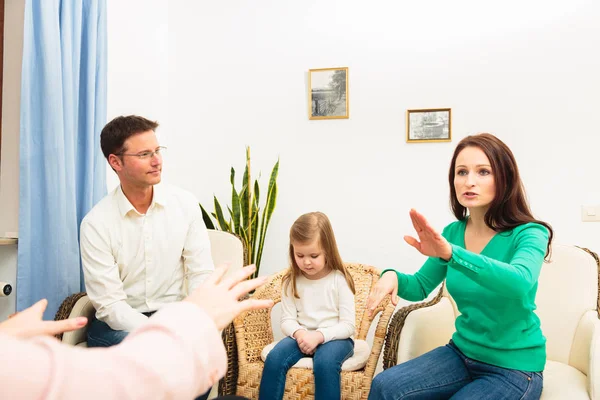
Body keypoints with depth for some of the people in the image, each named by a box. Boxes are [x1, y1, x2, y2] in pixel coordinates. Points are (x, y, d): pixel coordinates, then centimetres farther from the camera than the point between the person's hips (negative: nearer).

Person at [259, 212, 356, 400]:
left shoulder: (339, 280, -9)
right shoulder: (291, 281, 3)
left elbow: (348, 326, -9)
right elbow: (287, 320, 1)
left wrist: (319, 336, -23)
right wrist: (299, 333, -22)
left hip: (334, 338, -3)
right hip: (302, 336, 3)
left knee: (325, 363, -35)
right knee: (274, 358, -25)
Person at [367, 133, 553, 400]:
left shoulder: (529, 235, -17)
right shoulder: (452, 233, -2)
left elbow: (519, 283, -39)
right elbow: (421, 286, 6)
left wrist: (450, 253, -53)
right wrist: (393, 276, -17)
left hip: (513, 366, -4)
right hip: (462, 352, 5)